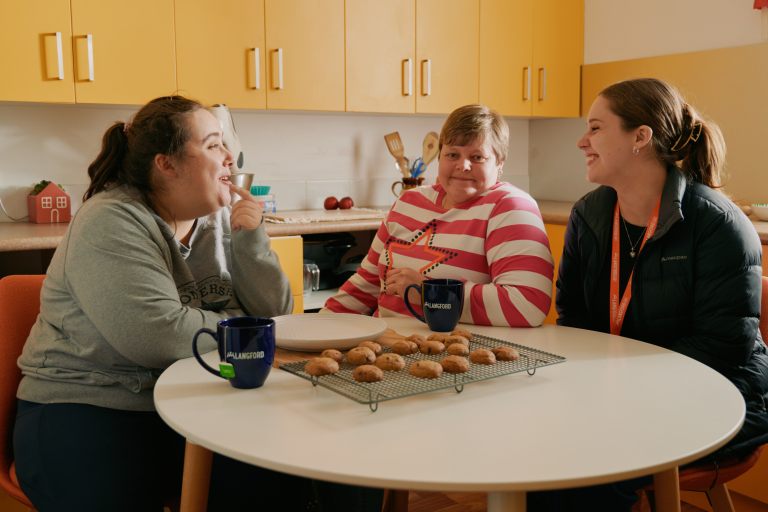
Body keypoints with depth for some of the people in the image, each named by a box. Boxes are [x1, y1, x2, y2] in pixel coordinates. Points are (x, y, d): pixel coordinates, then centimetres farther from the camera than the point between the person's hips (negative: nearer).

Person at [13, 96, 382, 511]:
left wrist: (249, 240, -13)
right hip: (89, 415, -5)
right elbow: (159, 338, -27)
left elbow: (273, 314, 1)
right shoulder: (111, 223, -15)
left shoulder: (219, 220, 4)